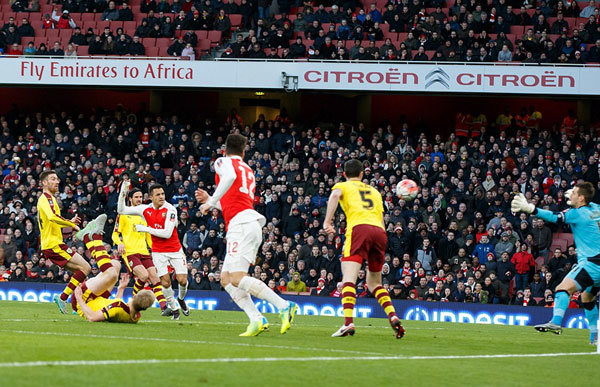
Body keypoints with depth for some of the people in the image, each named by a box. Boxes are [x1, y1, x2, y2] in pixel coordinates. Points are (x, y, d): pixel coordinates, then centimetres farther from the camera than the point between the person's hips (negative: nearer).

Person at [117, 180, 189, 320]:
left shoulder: (170, 210, -15)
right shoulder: (145, 209, -2)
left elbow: (167, 233, -22)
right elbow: (121, 210, 3)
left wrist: (145, 229, -19)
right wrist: (123, 192, -12)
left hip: (175, 250, -2)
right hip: (158, 252, 2)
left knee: (182, 280, -9)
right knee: (165, 282, -12)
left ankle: (181, 299, 24)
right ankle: (174, 308, 9)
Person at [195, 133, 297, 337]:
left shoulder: (224, 162, 5)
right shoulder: (248, 170, 28)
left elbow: (230, 176, -21)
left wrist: (211, 201, -14)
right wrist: (210, 200, 43)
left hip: (241, 225, -9)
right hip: (251, 223, 9)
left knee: (237, 278, -17)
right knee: (226, 278, 7)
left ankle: (284, 306, -24)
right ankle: (256, 320, -8)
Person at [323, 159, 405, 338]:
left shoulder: (342, 186, 20)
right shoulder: (374, 191, 32)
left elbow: (335, 195, -5)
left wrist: (327, 221, -10)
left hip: (359, 228, -5)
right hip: (380, 231, 5)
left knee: (349, 279, -13)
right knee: (374, 282, 19)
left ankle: (348, 323, -31)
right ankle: (393, 316, 0)